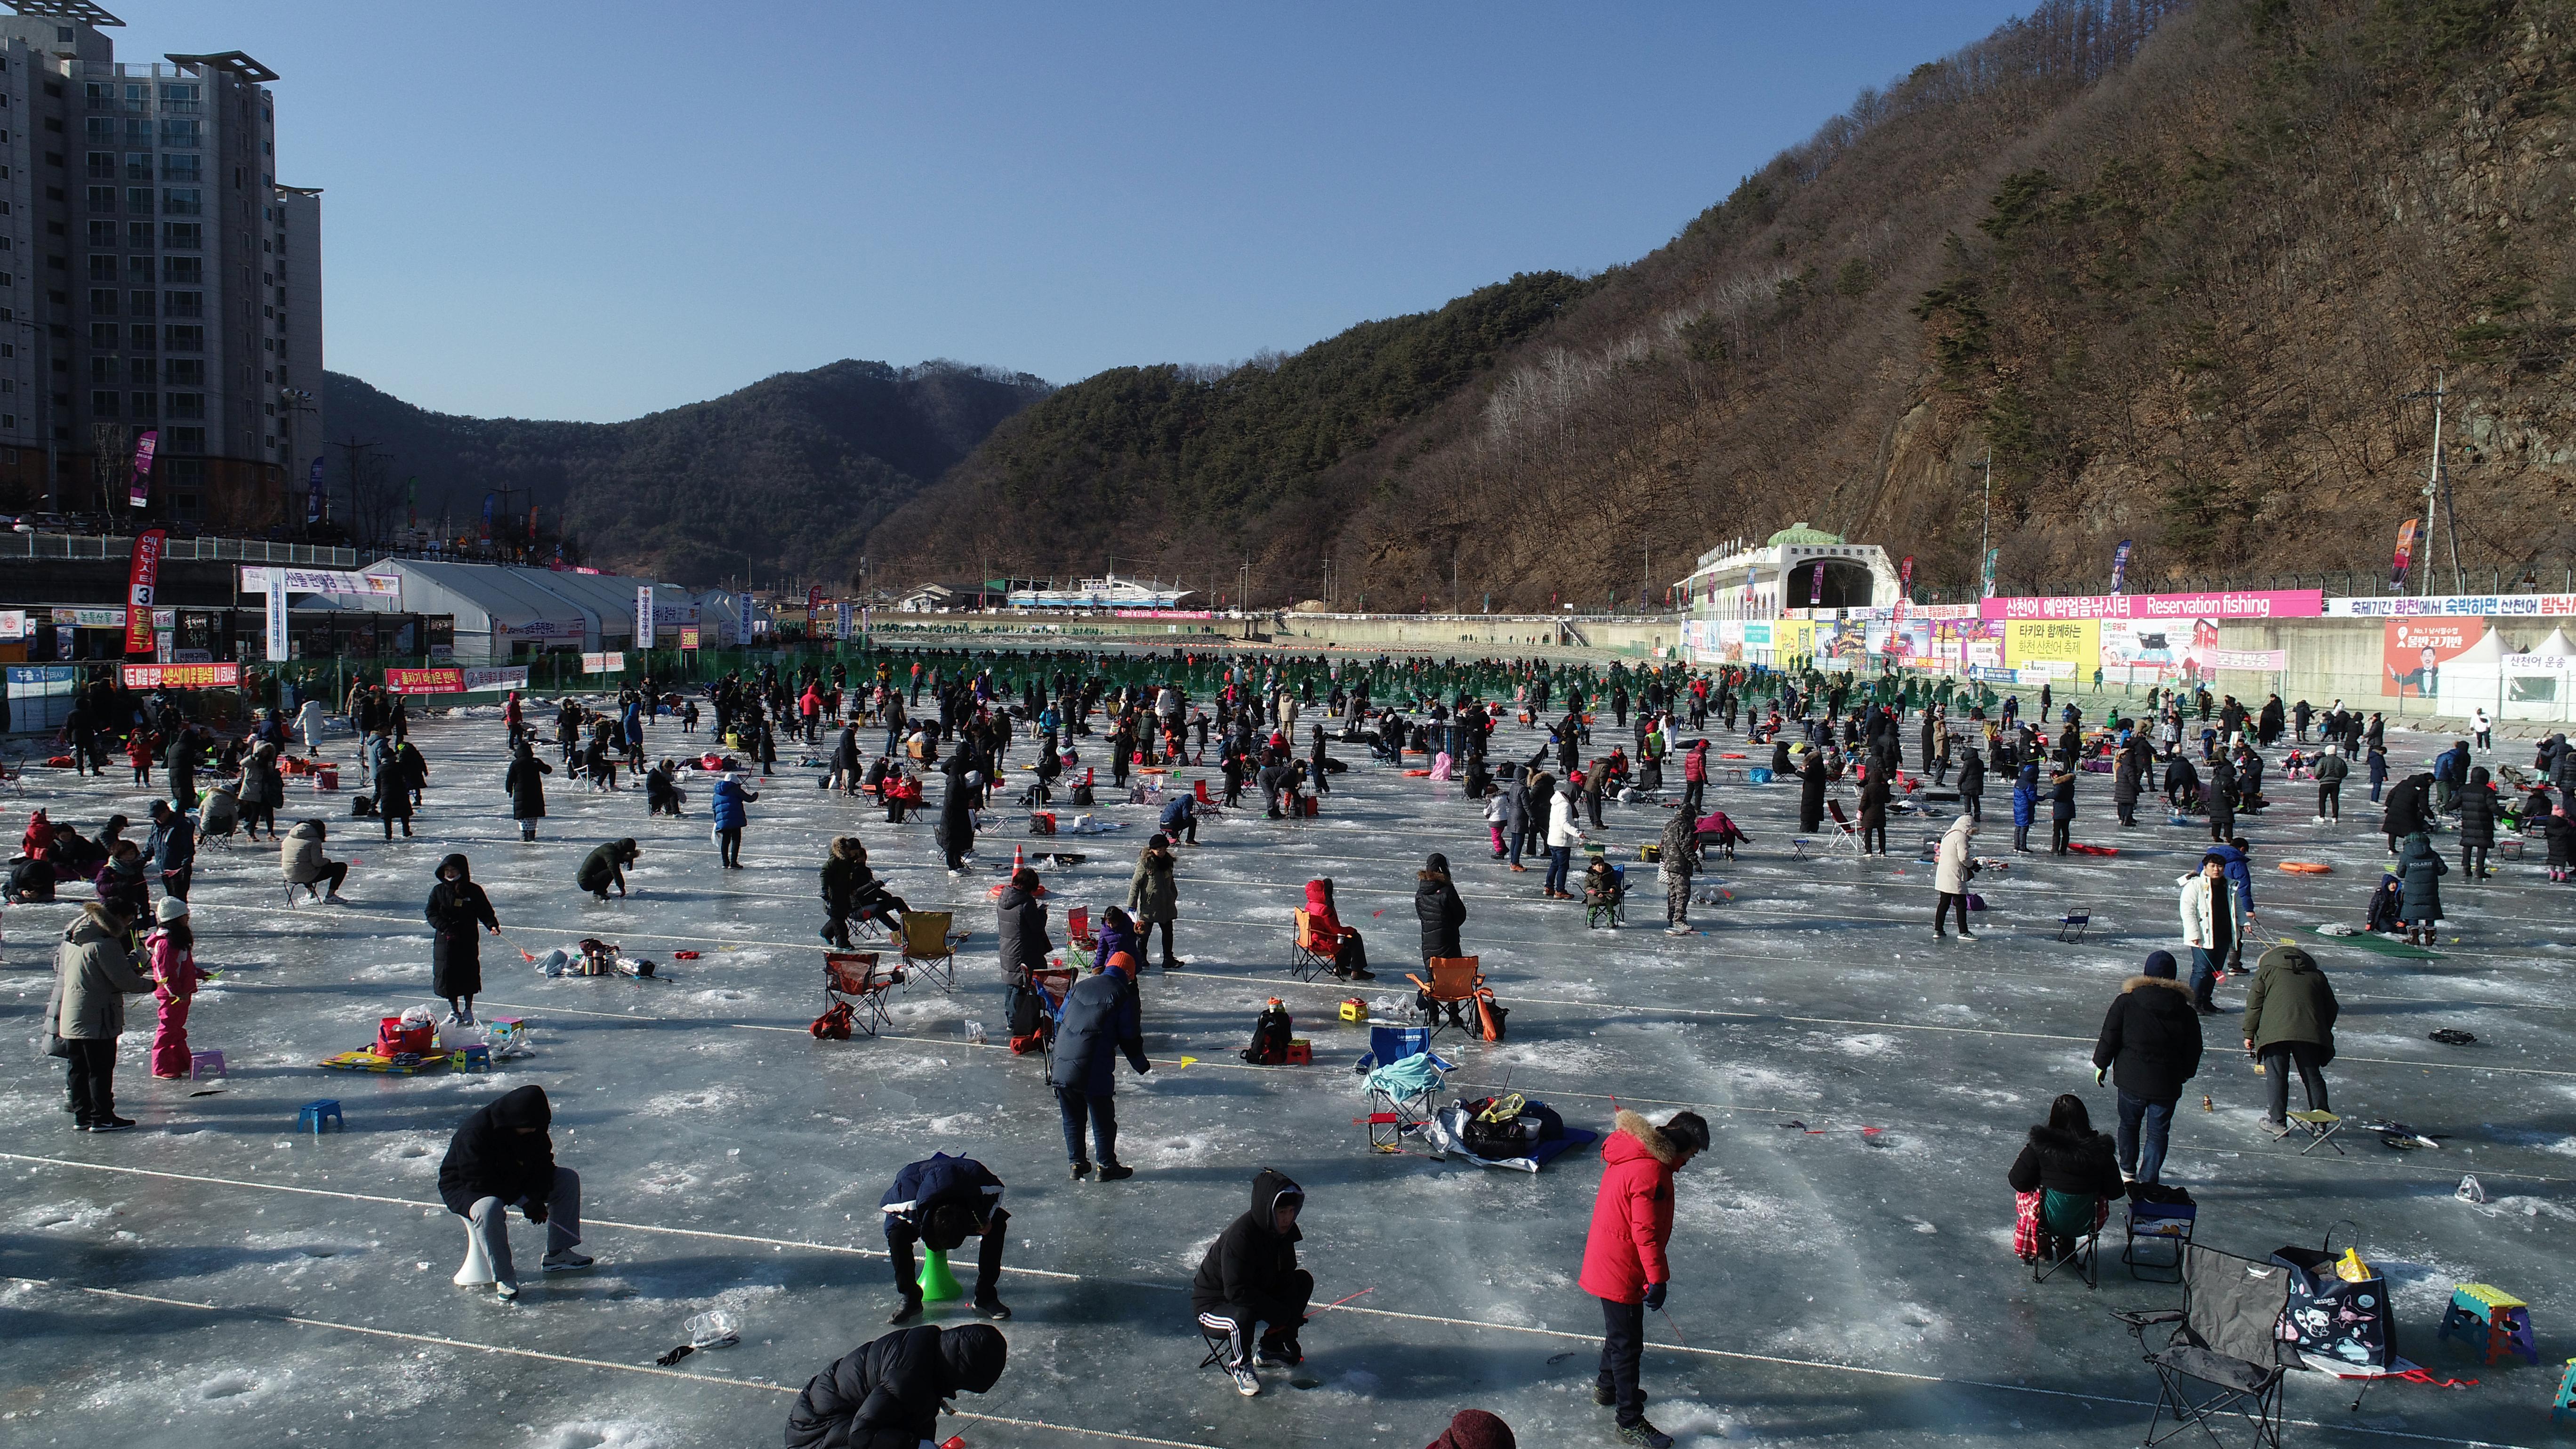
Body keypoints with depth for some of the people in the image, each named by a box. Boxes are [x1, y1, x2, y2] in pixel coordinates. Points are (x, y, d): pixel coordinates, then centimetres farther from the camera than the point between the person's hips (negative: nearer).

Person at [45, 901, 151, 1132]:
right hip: (97, 1019, -9)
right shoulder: (105, 944, -19)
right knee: (101, 1069, 0)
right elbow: (123, 980, -19)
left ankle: (81, 1116, 21)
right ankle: (102, 1117, 5)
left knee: (77, 1068, 14)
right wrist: (150, 984, -2)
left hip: (69, 1018, 9)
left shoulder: (71, 940, 11)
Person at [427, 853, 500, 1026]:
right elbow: (431, 912, -2)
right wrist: (445, 928, -16)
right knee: (447, 975, 4)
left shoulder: (474, 891, -2)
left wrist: (492, 925, -19)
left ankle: (468, 1010, 23)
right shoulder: (438, 891, 2)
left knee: (469, 975, 4)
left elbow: (485, 911, 0)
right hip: (446, 941, 1)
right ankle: (454, 1011, 21)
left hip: (468, 941, -1)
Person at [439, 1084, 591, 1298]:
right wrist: (522, 1200, -28)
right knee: (489, 1207, -42)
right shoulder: (475, 1133, -33)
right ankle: (503, 1278, -27)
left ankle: (558, 1254, 4)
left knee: (568, 1179, -4)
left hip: (512, 1180, 8)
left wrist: (537, 1196, -19)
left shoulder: (533, 1126, -11)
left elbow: (542, 1162, -1)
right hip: (464, 1187, -8)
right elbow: (478, 1182, -31)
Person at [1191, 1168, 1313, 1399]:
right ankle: (1240, 1365, -6)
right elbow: (1237, 1292, -35)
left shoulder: (1282, 1231, -7)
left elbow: (1285, 1276, 1)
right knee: (1243, 1315, -40)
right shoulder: (1239, 1237, -32)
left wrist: (1293, 1315, -12)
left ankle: (1271, 1350, 11)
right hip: (1213, 1305, -8)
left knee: (1304, 1280, 4)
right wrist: (1281, 1313, -28)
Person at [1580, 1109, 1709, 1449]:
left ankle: (1608, 1387, 46)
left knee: (1620, 1331, 27)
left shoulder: (1633, 1152, 4)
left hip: (1606, 1263, 10)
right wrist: (1658, 1279, -18)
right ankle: (1630, 1421, 14)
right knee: (1628, 1343, 2)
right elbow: (1647, 1233, -26)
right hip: (1622, 1272, -10)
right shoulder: (1651, 1172, -28)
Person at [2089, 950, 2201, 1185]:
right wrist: (2185, 1074, 21)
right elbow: (2193, 1051, 5)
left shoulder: (2126, 1002, -10)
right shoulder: (2186, 1012, -5)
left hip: (2132, 1078, 0)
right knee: (2157, 1132, 11)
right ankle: (2149, 1180, 12)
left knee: (2129, 1124, 19)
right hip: (2167, 1084, 0)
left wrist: (2101, 1065, 7)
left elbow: (2109, 1038, -6)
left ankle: (2128, 1171, 33)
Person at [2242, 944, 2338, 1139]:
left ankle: (2278, 1122, 4)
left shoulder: (2266, 971, 14)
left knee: (2276, 1077, 3)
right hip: (2310, 1033, 3)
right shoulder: (2317, 976, 23)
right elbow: (2331, 1008, 22)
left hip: (2275, 1032, -3)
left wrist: (2249, 1034, 11)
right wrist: (2324, 1034, 31)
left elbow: (2254, 1004, 7)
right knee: (2312, 1076, 13)